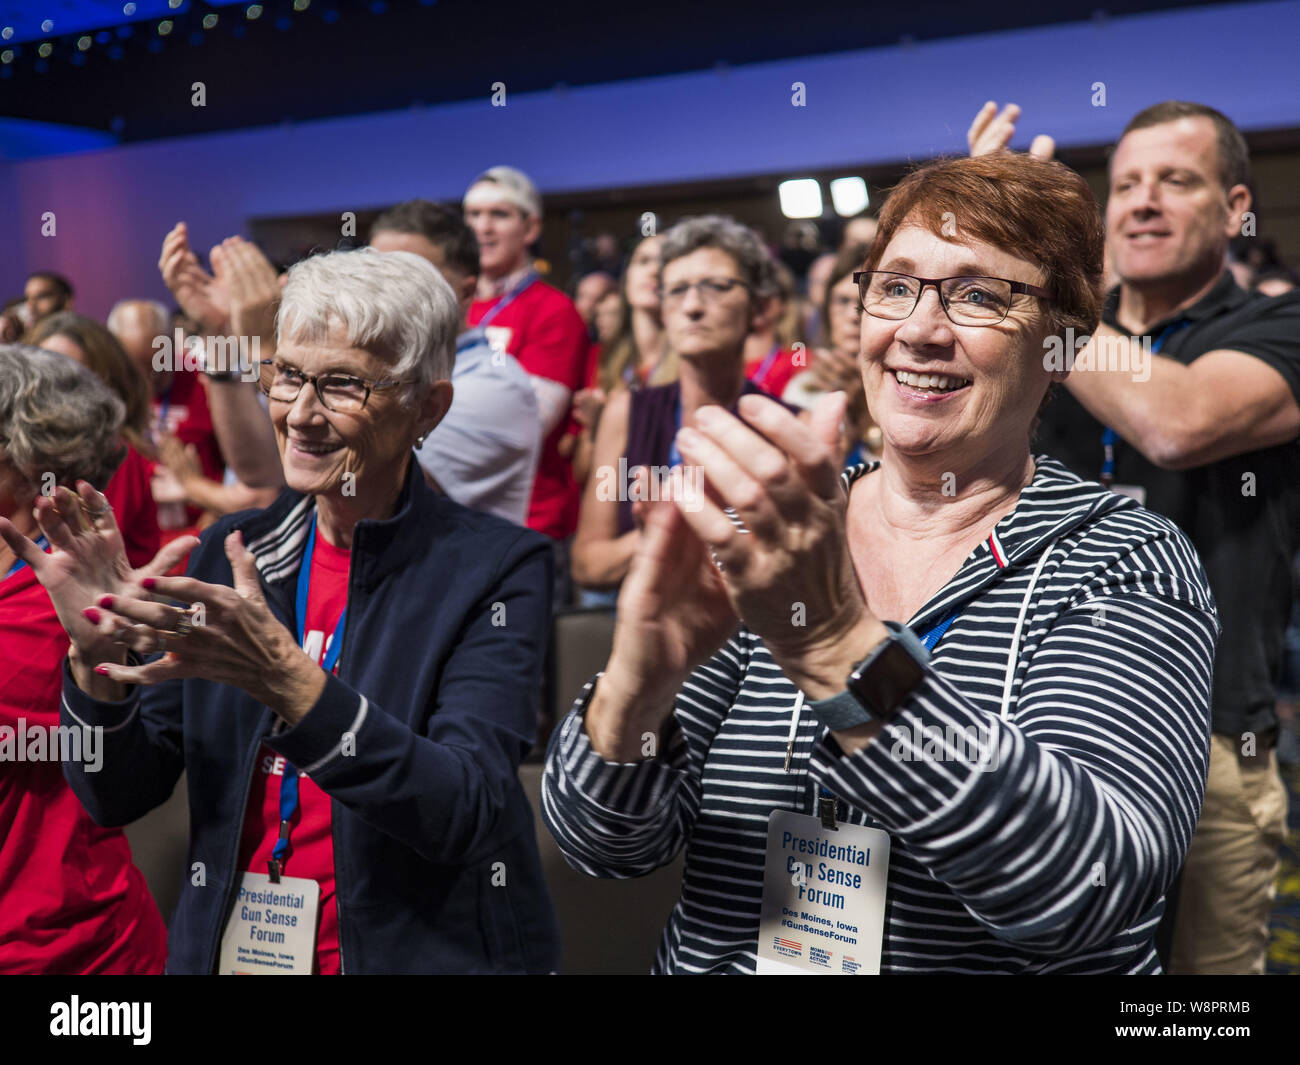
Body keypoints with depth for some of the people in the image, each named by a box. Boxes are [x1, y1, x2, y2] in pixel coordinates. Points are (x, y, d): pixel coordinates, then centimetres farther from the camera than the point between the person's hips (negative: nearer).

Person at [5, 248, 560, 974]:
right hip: (224, 948, 4)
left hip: (424, 951, -4)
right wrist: (96, 652, -18)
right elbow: (117, 798, -1)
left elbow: (470, 814, -25)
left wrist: (286, 678, -33)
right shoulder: (228, 551, -1)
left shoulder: (500, 565, -14)